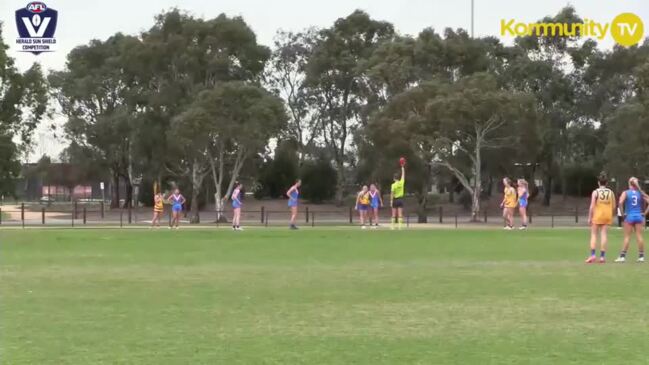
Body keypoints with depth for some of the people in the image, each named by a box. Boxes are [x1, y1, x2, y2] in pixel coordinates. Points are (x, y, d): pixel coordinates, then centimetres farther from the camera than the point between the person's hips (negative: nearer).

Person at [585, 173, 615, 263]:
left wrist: (589, 217, -4)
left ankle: (593, 254, -8)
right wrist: (611, 216, 19)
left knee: (593, 235, 3)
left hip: (597, 215, -3)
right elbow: (613, 206, 5)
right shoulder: (611, 192, 4)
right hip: (607, 215, 3)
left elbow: (592, 206, -10)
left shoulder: (595, 192, -6)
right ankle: (602, 256, 1)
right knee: (604, 235, 3)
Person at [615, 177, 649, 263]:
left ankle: (622, 256, -1)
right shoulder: (641, 193, 4)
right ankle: (641, 256, 7)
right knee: (639, 236, 5)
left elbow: (621, 202, -19)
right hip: (639, 216, 2)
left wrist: (622, 213, -8)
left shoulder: (626, 193, -4)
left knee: (627, 237, 1)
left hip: (629, 216, -2)